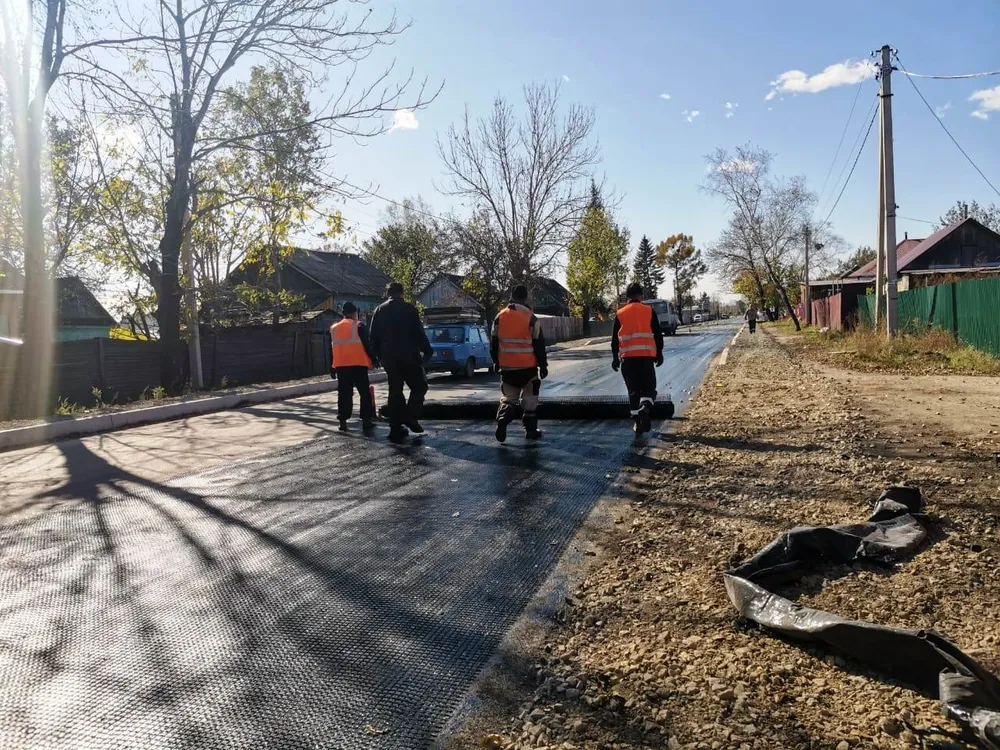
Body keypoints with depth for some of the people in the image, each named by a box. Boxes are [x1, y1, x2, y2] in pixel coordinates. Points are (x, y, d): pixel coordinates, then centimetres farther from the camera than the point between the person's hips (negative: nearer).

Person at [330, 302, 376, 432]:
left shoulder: (334, 328, 13)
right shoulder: (358, 326, -2)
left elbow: (331, 349, 14)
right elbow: (366, 345, -7)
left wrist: (332, 367, 18)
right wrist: (373, 359, 2)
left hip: (340, 365, 4)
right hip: (358, 364, -4)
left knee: (344, 394, 8)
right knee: (364, 392, 3)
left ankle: (343, 421, 5)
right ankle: (366, 420, 1)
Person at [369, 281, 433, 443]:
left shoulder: (379, 310, 8)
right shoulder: (409, 308, -4)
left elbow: (374, 336, 8)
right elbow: (419, 333, -6)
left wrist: (379, 355, 17)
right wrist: (427, 350, 4)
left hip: (389, 357, 4)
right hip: (409, 356, -4)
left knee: (395, 392, 8)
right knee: (419, 386, 9)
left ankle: (396, 428, 6)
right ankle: (411, 417, -9)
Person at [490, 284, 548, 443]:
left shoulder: (500, 317, 2)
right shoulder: (530, 318, -9)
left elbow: (494, 342, 8)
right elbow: (539, 344, -7)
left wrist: (496, 362, 20)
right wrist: (543, 365, 1)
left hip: (507, 367, 3)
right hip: (527, 367, -3)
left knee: (508, 398, 12)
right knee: (529, 399, 11)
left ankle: (501, 423, -10)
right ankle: (530, 430, 14)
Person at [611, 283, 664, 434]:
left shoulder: (620, 314, 7)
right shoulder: (649, 311, 4)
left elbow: (615, 338, 9)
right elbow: (658, 334, 3)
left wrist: (615, 357, 17)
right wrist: (659, 353, 12)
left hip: (627, 356, 1)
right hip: (646, 355, -1)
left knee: (633, 390, 9)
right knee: (649, 386, 7)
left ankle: (637, 421, 6)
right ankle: (645, 407, -23)